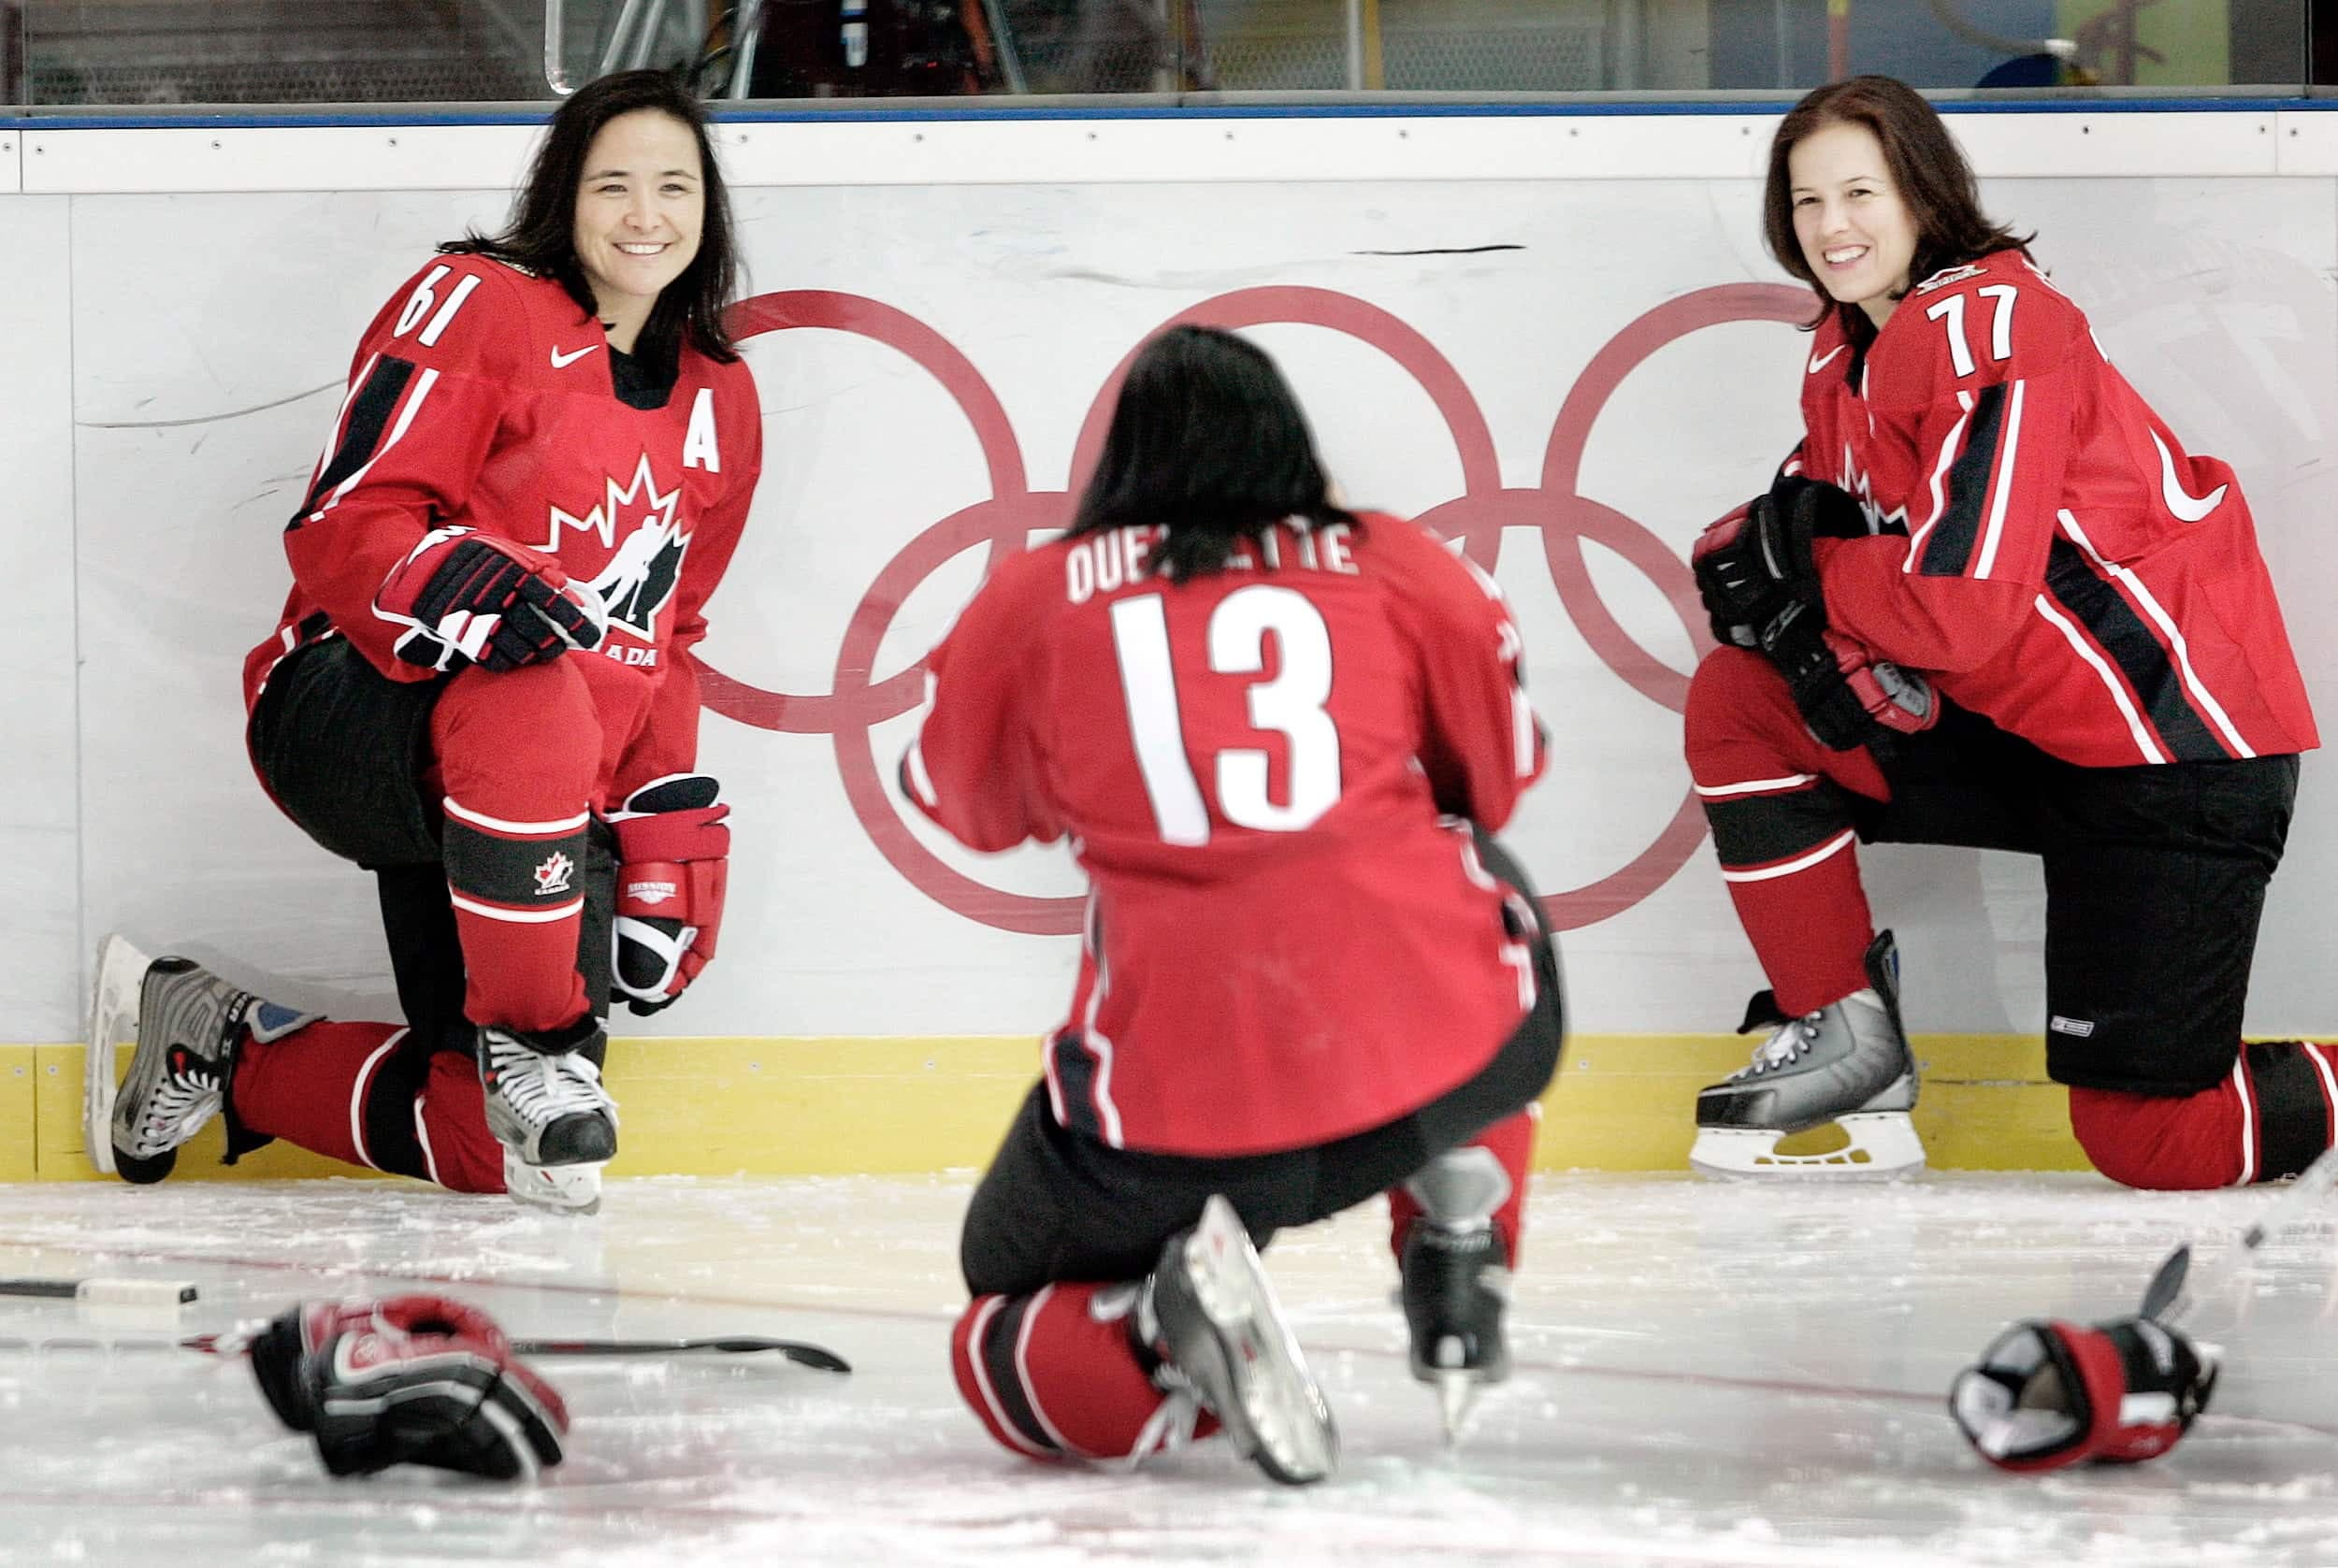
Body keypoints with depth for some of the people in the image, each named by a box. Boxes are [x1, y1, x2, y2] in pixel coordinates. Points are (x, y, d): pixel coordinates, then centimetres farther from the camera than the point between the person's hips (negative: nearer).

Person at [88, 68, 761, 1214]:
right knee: (527, 707, -43)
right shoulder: (476, 306, -6)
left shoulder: (720, 402, 14)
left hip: (553, 800, 7)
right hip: (347, 714, -7)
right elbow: (347, 526, -14)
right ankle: (529, 1038, -26)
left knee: (491, 1143, -6)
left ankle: (220, 1050, 18)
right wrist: (471, 588, -35)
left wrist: (668, 824, 10)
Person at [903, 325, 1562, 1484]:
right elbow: (1498, 775, 24)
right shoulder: (1403, 570, 12)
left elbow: (962, 800, 27)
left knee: (1006, 1348, 21)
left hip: (1169, 1112, -1)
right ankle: (1457, 1258, 17)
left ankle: (1168, 1333, -14)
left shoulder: (1033, 598, 11)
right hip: (1433, 1067, 2)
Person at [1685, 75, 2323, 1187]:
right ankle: (1842, 1041, 6)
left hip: (2176, 747, -9)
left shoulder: (1992, 323, -21)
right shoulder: (1845, 354, 9)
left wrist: (1803, 578, -12)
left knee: (2150, 1142, -13)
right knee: (1739, 702, -3)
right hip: (2016, 730, 9)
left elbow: (1965, 603, -26)